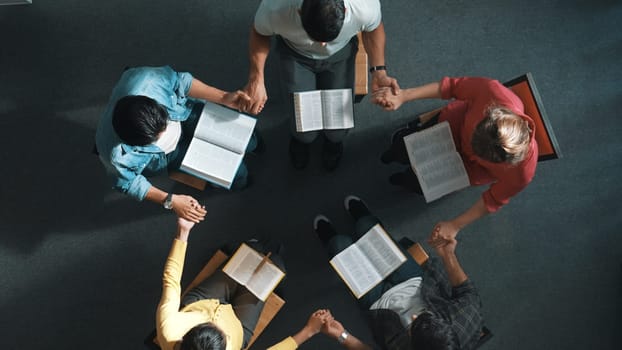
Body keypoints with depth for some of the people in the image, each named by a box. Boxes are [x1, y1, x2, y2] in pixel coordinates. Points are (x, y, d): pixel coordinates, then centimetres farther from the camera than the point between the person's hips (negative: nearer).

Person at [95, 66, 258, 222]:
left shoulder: (146, 79, -40)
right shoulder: (118, 156, -41)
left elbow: (179, 81, -19)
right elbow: (128, 182, -18)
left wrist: (224, 98, -26)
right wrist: (169, 200, -23)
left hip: (183, 113, 2)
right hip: (168, 154, -2)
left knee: (247, 142, 2)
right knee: (237, 176, -4)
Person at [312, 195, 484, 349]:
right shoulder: (466, 320, -38)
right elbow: (467, 291, -16)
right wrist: (448, 255, -22)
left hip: (383, 300, -3)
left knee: (340, 243, 10)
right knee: (366, 227, 11)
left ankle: (329, 238, 52)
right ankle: (358, 210, 52)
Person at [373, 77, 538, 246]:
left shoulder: (522, 173, -42)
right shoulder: (493, 92, -46)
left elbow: (494, 200, -22)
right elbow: (452, 85, -29)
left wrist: (455, 226, -18)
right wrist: (401, 97, -34)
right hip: (455, 122, 1)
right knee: (402, 143, 19)